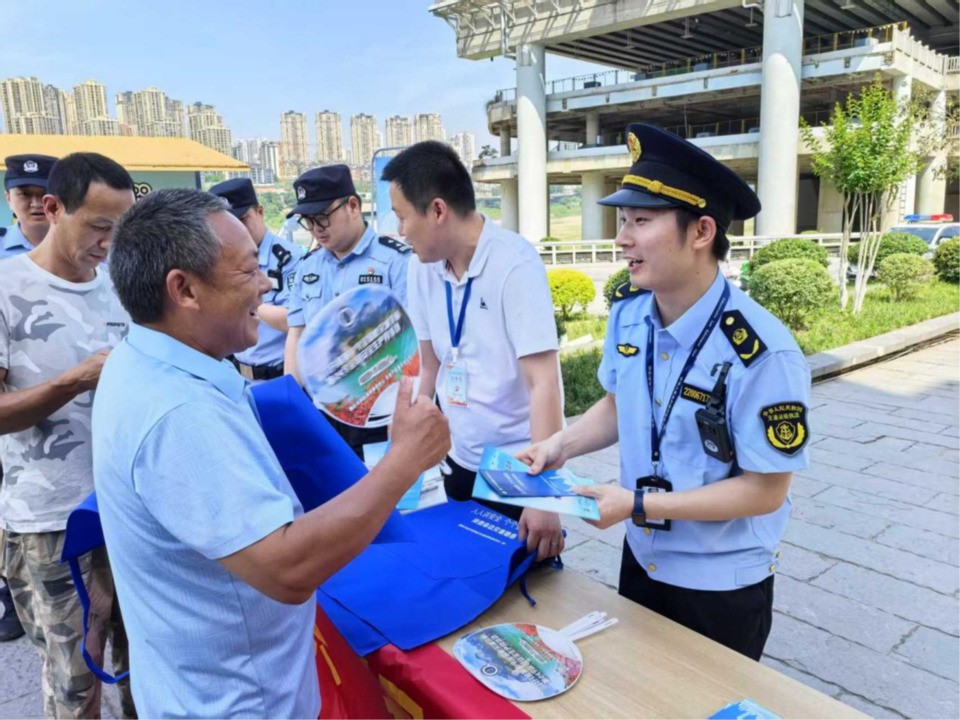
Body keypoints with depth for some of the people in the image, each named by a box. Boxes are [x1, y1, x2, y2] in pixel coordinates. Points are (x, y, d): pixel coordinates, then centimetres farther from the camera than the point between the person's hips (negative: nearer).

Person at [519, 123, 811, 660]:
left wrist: (636, 505, -25)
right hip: (642, 557, 6)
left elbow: (764, 491, -22)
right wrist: (562, 444, -11)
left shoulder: (761, 353, -29)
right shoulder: (628, 311, -9)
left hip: (722, 584, -5)